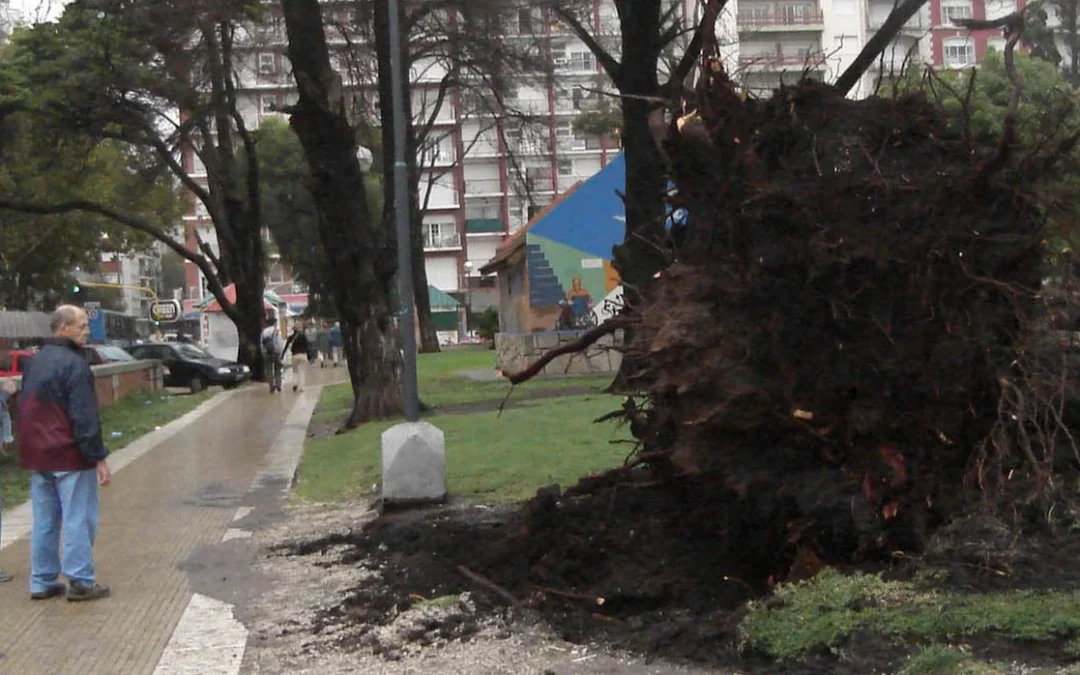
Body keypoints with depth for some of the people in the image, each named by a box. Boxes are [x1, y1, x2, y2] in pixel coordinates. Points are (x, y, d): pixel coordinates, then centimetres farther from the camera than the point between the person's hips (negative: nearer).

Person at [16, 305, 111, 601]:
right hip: (69, 456, -9)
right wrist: (99, 457, -17)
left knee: (44, 521, 12)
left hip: (37, 456, 9)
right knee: (78, 520, -2)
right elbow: (85, 417, -19)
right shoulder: (74, 364, -15)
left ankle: (42, 582, 17)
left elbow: (25, 411, 20)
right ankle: (80, 582, 0)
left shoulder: (35, 363, 14)